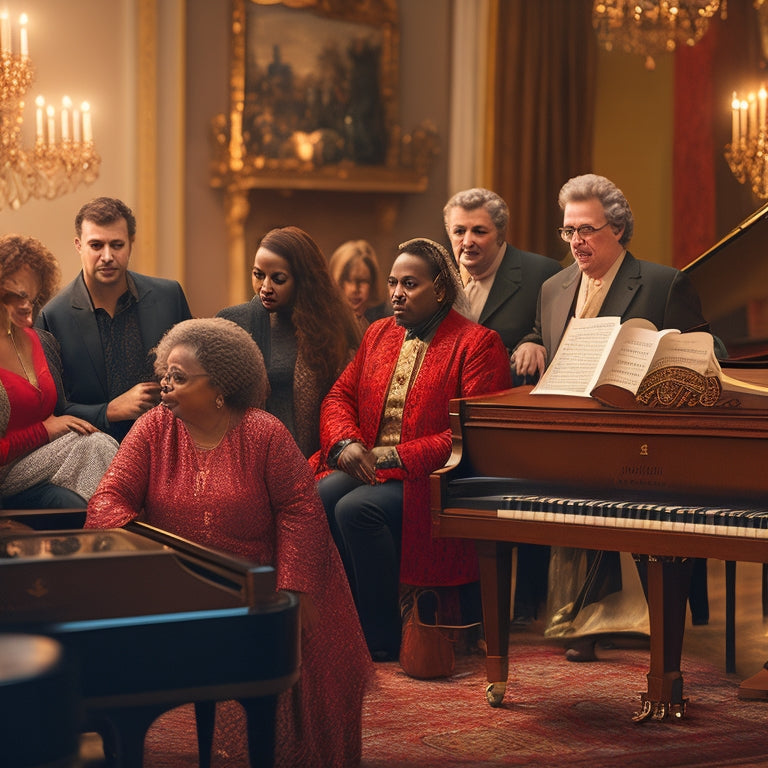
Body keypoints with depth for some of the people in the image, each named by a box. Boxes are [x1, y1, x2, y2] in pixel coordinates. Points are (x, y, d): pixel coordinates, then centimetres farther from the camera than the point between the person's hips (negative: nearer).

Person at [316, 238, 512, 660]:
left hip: (428, 481, -6)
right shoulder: (379, 333, 18)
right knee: (319, 497, -27)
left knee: (356, 508, -32)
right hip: (364, 467, 6)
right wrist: (346, 443, -6)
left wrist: (395, 457, -16)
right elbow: (340, 396, 18)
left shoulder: (478, 344, -4)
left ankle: (382, 637, -18)